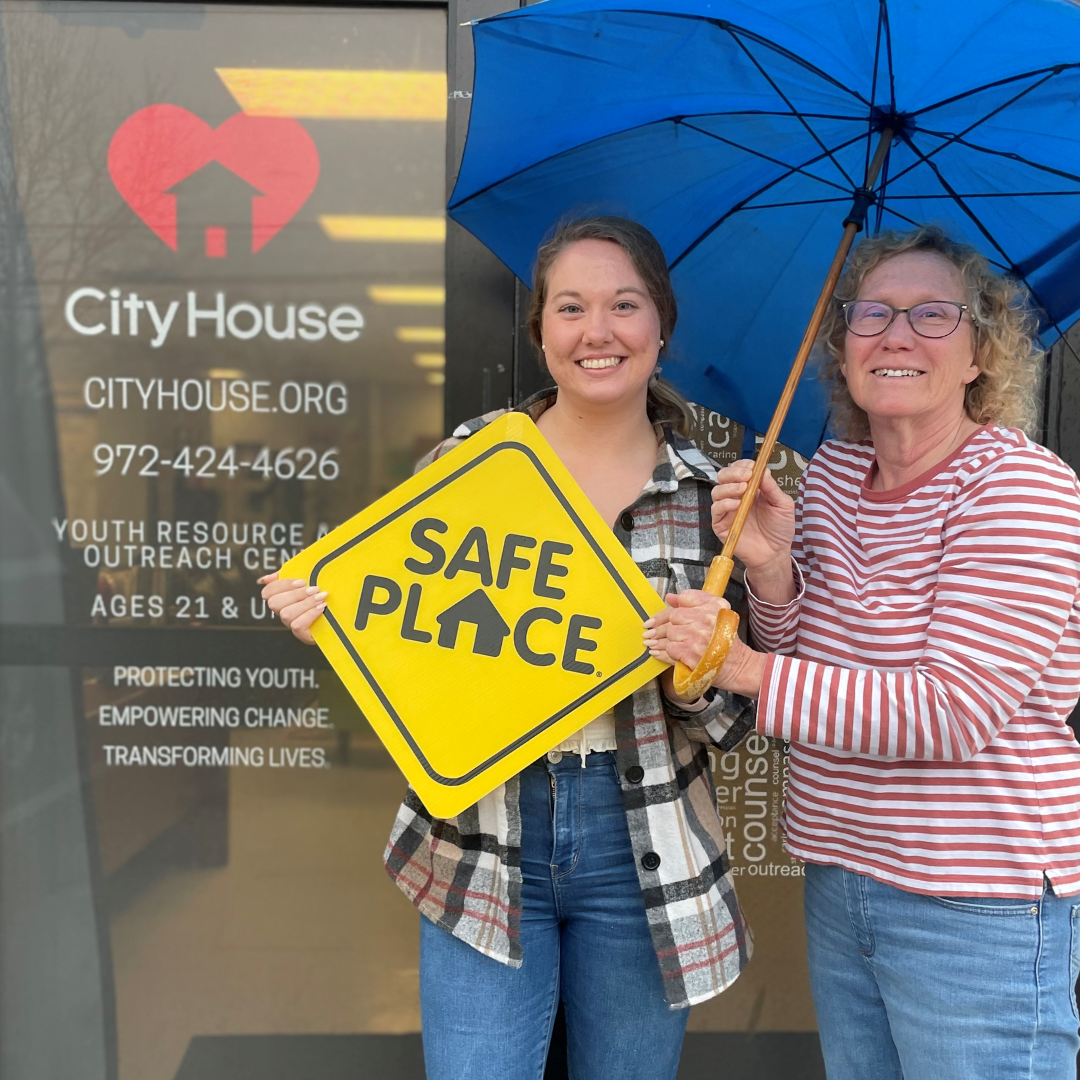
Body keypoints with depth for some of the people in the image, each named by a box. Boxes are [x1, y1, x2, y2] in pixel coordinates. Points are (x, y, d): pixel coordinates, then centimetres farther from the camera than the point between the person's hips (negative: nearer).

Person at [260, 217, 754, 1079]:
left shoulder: (711, 490, -2)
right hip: (480, 842, -1)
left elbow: (732, 720, 1)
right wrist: (329, 620, -14)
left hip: (640, 854, 1)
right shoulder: (467, 458, -3)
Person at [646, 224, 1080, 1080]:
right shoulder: (831, 472, 3)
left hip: (978, 910, -6)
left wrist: (746, 669, -25)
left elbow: (952, 711, -23)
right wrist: (770, 566, -13)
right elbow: (804, 663, 6)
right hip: (838, 883, 6)